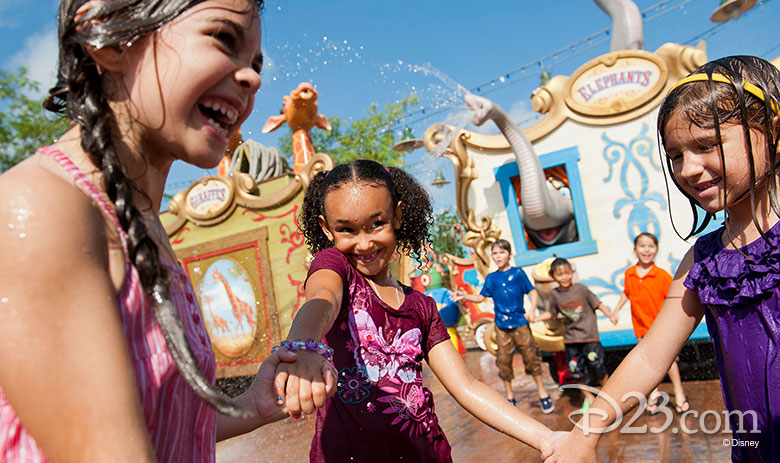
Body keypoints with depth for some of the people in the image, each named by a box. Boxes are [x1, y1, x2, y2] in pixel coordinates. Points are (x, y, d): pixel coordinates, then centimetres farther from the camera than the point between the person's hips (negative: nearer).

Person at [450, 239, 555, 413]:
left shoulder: (518, 273, 0)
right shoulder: (491, 278, 8)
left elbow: (532, 292, 1)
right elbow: (481, 297, 13)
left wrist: (532, 310, -13)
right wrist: (464, 296, -2)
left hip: (520, 322, -2)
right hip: (501, 326, 3)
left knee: (531, 356, 1)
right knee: (504, 360, 6)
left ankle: (542, 392, 17)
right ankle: (509, 396, 20)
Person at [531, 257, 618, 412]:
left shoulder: (580, 288, -8)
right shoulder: (555, 294, 0)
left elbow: (597, 303, 0)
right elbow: (552, 313, 12)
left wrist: (610, 314, -10)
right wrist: (536, 318, 2)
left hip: (589, 335, -3)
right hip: (571, 338, 3)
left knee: (597, 367, -2)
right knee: (577, 371, 7)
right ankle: (588, 398, 28)